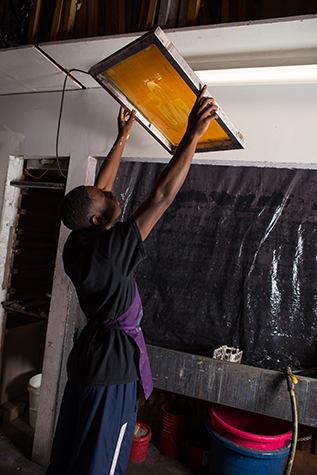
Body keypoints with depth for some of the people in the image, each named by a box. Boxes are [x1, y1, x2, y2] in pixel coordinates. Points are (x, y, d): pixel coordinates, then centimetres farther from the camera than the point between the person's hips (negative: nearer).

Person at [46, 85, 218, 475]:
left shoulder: (76, 245, -5)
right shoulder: (109, 251, -28)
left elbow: (100, 186, 5)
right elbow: (161, 196, -29)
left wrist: (122, 138, 12)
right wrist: (193, 134, -24)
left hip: (88, 353, 8)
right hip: (115, 367, -8)